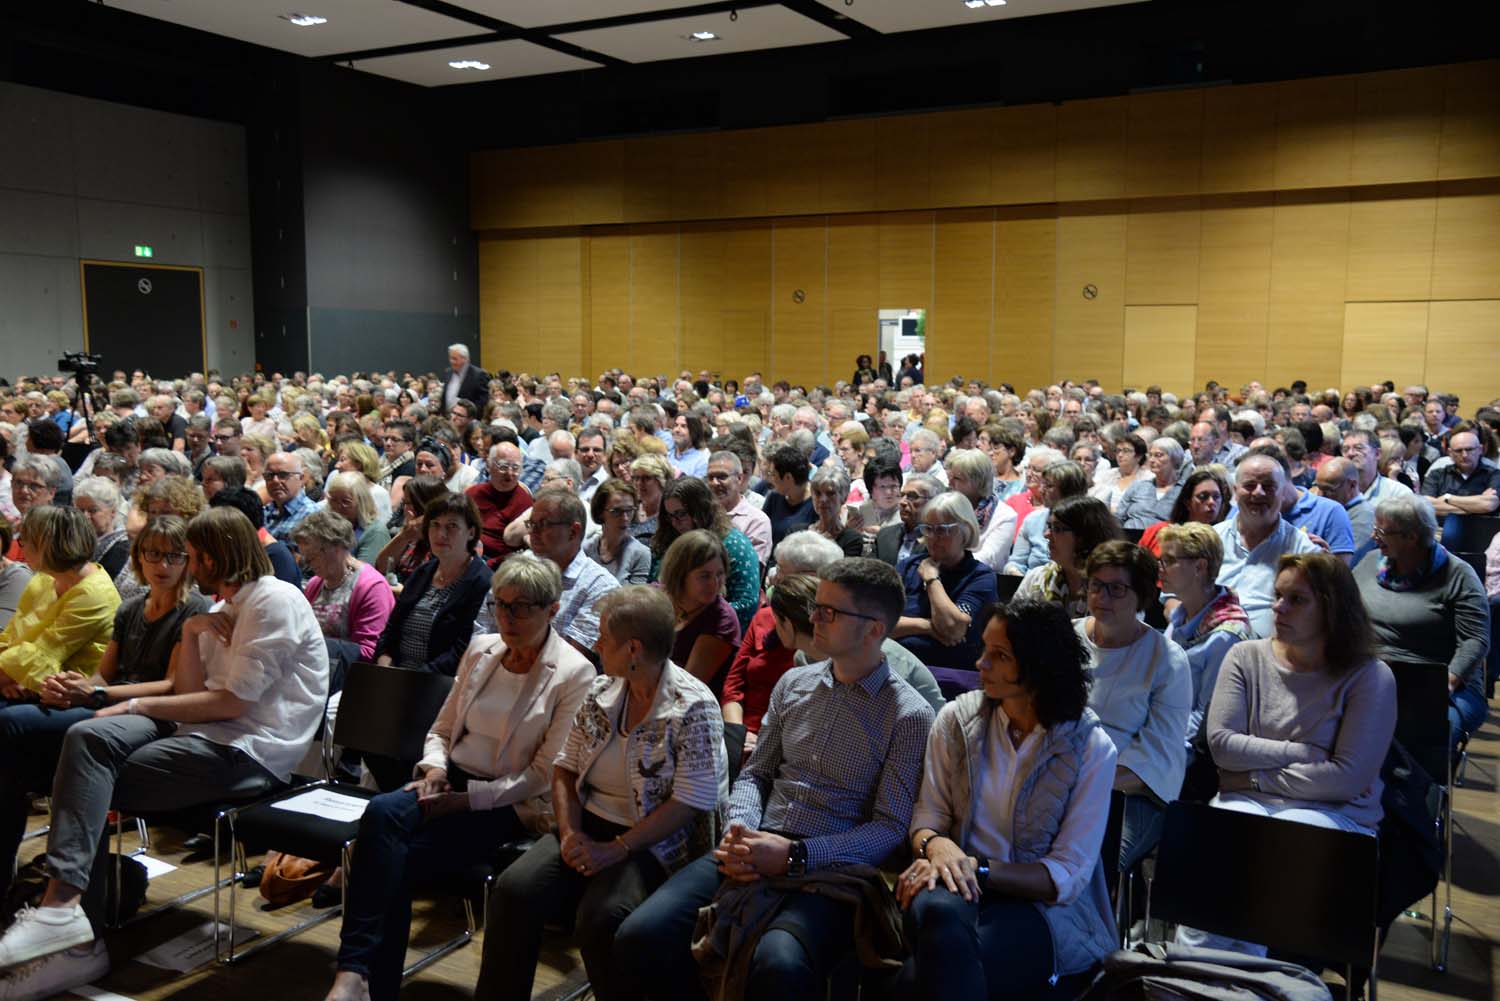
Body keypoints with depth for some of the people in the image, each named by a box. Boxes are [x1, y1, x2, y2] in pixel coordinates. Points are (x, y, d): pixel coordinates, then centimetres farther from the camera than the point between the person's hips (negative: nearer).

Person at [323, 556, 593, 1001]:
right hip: (451, 780, 5)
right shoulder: (481, 649, 9)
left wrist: (466, 799, -15)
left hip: (508, 803, -5)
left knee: (392, 859, -26)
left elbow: (543, 774, -10)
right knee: (382, 811, -28)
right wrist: (435, 767, -5)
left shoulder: (575, 675, -8)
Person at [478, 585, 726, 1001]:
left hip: (657, 842, -6)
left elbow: (688, 803, -16)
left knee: (600, 918, -31)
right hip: (590, 825, 6)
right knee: (514, 890, -18)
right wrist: (570, 832, -6)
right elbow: (566, 768, 11)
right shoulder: (601, 692, 8)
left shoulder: (694, 707, -12)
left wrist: (617, 850, -19)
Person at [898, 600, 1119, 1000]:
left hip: (1044, 908, -3)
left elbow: (1068, 876, -7)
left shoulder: (1091, 748, -5)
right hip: (963, 887, 3)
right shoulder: (957, 719, 2)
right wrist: (935, 844, -21)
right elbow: (928, 815, 4)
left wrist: (978, 869, -19)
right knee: (939, 910, -38)